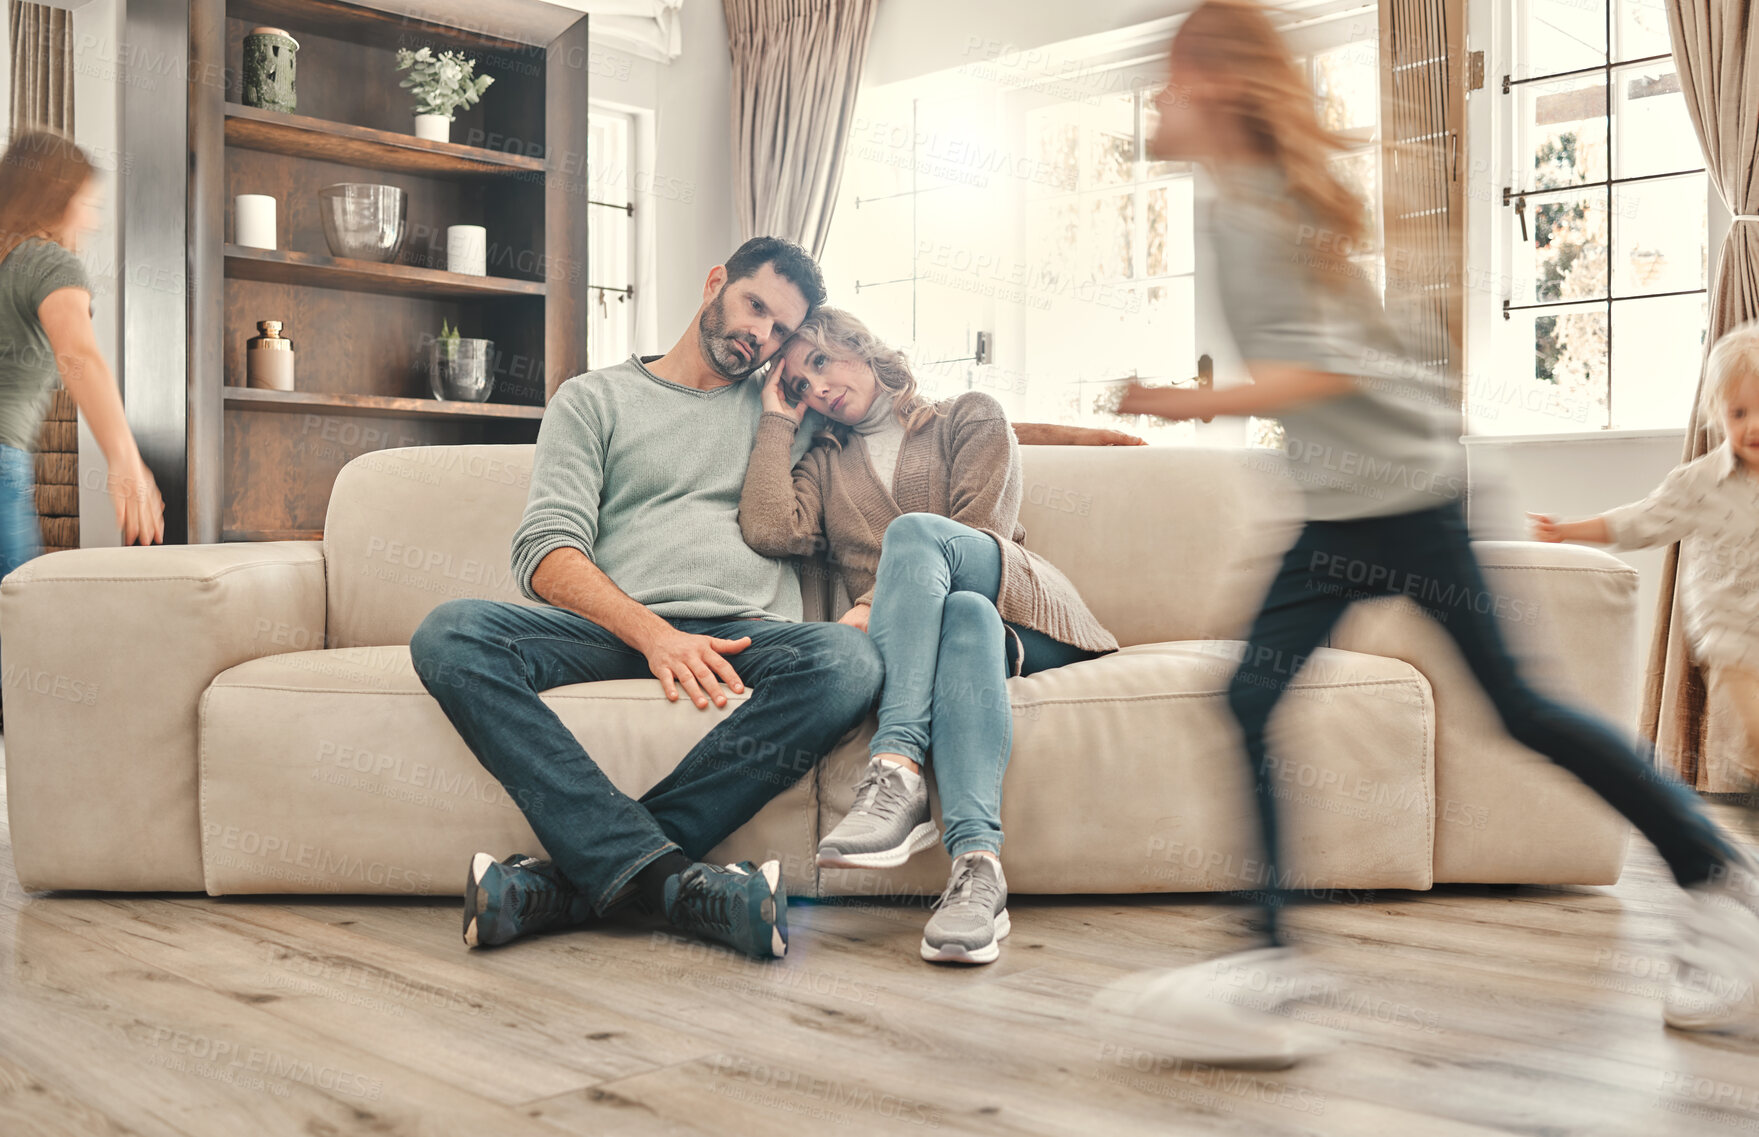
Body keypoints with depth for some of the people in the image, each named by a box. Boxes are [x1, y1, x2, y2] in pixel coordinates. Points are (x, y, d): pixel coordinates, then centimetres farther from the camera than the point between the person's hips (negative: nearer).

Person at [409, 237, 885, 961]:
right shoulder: (594, 399, 18)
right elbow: (546, 554, 1)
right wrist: (653, 632, -15)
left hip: (746, 637, 1)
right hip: (616, 627, -1)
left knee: (846, 659, -34)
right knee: (451, 634, -29)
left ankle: (580, 877, -33)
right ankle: (671, 875, -39)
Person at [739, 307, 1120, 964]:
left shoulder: (971, 417, 18)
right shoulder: (824, 465, 27)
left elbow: (981, 536, 2)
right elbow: (771, 531, 4)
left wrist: (877, 603, -10)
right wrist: (777, 420, 14)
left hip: (1015, 606, -1)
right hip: (923, 628, 1)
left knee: (914, 531, -31)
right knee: (964, 617, -37)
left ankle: (897, 770, -48)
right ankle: (977, 864, -57)